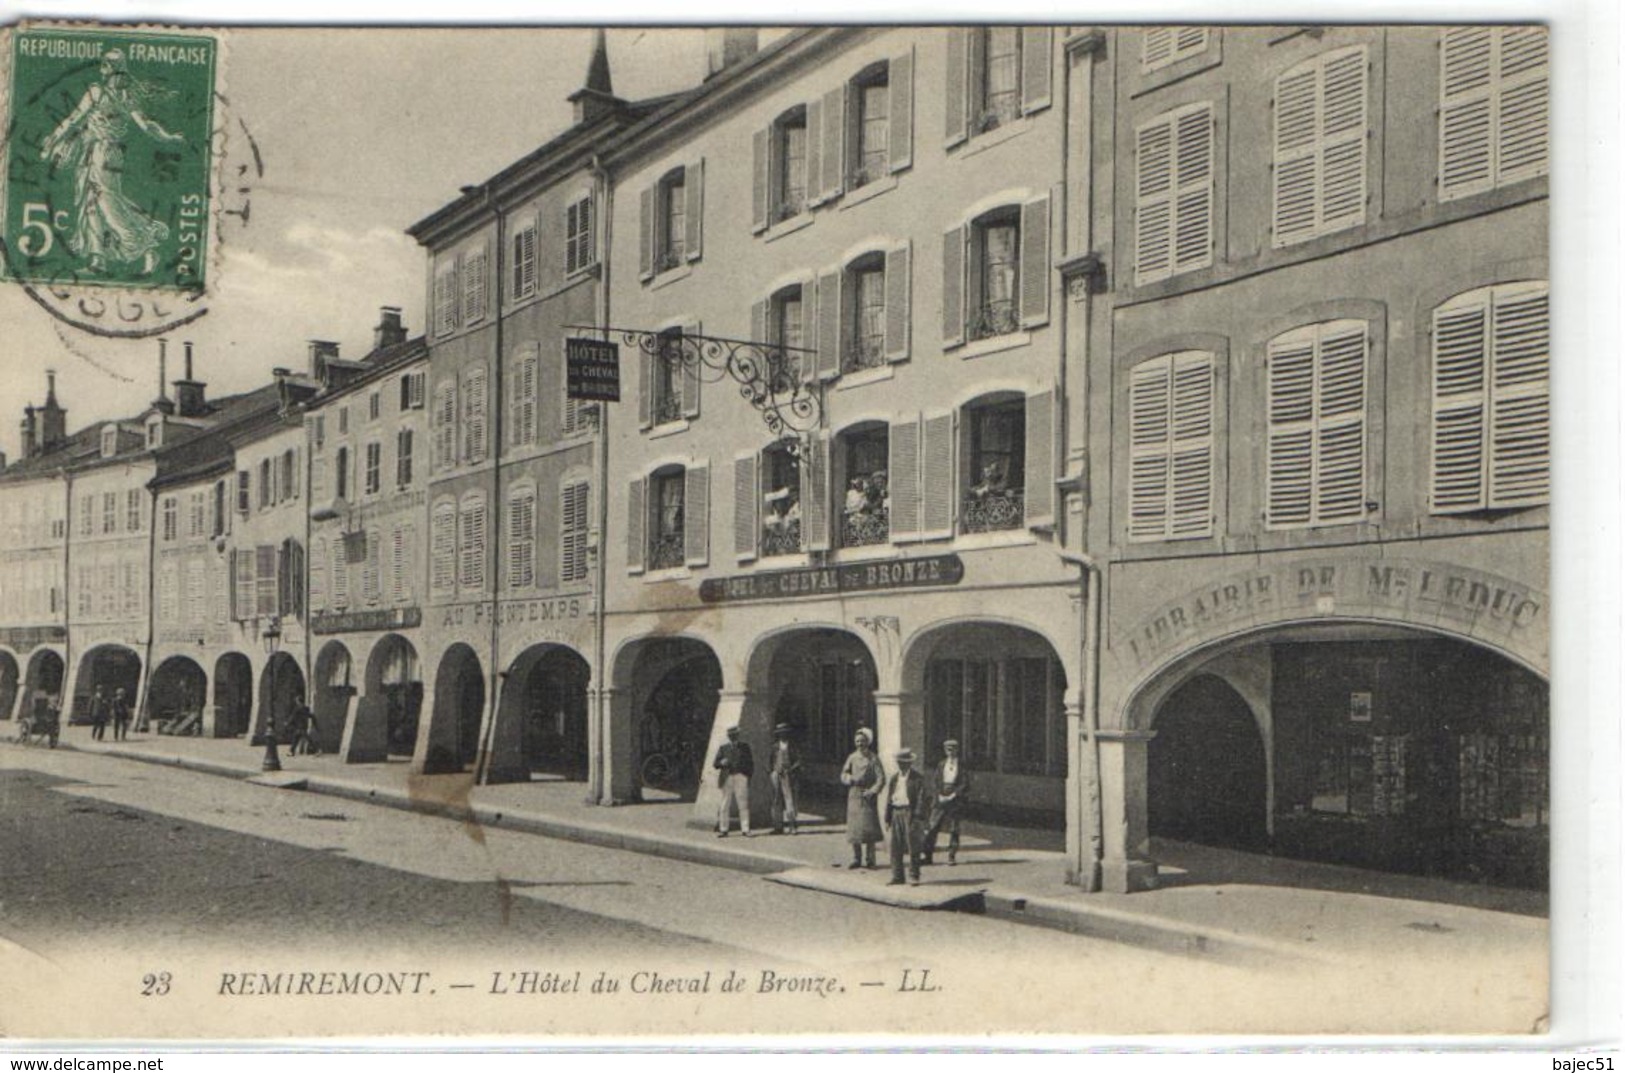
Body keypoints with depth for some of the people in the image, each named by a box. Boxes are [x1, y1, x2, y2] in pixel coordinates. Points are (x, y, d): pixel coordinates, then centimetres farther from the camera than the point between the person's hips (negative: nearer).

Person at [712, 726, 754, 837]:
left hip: (740, 777, -1)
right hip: (727, 778, 1)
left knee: (743, 804, -6)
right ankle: (723, 830, 5)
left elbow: (750, 763, 14)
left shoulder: (745, 746, 9)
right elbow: (715, 764, 7)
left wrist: (749, 776, 3)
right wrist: (721, 762, -14)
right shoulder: (723, 747, 10)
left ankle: (745, 829, -3)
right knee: (724, 805, 0)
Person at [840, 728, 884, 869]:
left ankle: (869, 859, 0)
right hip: (854, 796, 3)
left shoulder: (873, 758, -1)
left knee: (869, 828, -7)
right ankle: (856, 859, 11)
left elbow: (881, 778, -4)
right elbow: (843, 775, 10)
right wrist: (852, 779, -11)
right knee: (854, 828, 3)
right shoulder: (852, 758, 8)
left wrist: (872, 791, -16)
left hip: (868, 797, -3)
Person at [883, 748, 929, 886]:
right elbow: (888, 799, 16)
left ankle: (914, 877, 4)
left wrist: (917, 817, -14)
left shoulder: (918, 779, -1)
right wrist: (887, 819, 10)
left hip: (910, 813, -5)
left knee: (913, 847, -2)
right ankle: (897, 876, 13)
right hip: (896, 814, 5)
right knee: (895, 847, 6)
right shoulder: (893, 779, 16)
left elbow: (921, 799, -6)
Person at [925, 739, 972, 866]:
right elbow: (936, 781, 11)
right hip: (941, 798, 3)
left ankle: (952, 856, 5)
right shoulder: (941, 765, 11)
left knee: (954, 829, -1)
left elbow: (964, 784, -3)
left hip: (955, 799, -3)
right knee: (933, 828, -3)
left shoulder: (962, 765, 1)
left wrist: (953, 795, -10)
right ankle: (928, 856, 0)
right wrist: (940, 795, -3)